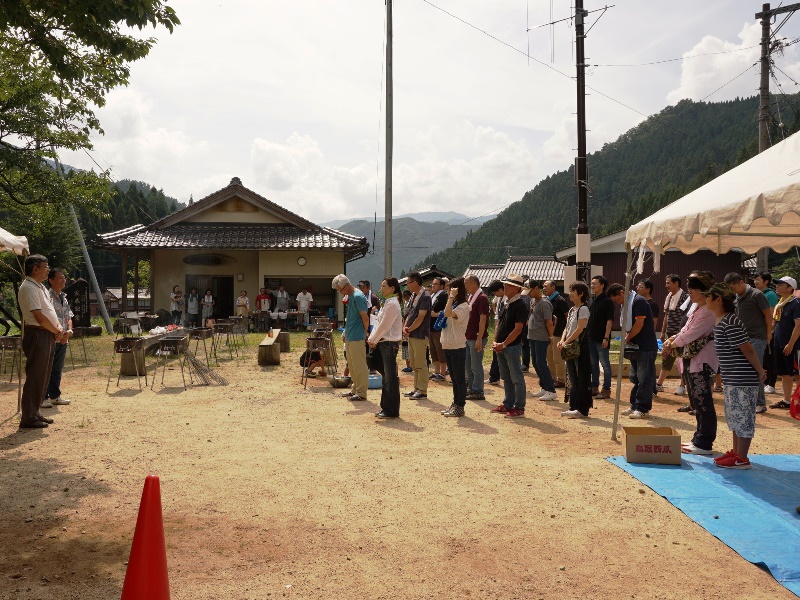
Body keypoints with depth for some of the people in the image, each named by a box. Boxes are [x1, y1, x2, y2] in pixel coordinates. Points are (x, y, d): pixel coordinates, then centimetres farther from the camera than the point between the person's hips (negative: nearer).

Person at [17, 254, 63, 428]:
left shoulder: (40, 287, 17)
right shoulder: (28, 288, -15)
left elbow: (50, 311, 21)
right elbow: (39, 317, -20)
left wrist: (59, 328, 4)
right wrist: (57, 332, -10)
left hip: (48, 336, 10)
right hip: (37, 335, -10)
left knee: (43, 376, 15)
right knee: (35, 377, -6)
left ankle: (35, 412, 24)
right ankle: (28, 418, -1)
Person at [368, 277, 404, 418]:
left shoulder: (392, 304, -15)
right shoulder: (387, 303, 16)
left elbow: (384, 326, -17)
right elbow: (378, 323, 16)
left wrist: (373, 340, -9)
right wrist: (372, 339, 6)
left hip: (389, 343, -10)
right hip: (383, 343, 10)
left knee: (390, 378, -4)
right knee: (385, 376, 15)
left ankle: (392, 411, 2)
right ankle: (386, 408, 23)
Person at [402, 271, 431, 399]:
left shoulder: (425, 297, -14)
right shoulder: (414, 296, 14)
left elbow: (420, 318, -18)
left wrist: (409, 329, -10)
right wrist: (405, 327, 0)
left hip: (420, 335, -9)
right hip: (411, 335, 9)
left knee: (420, 364, -4)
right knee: (414, 364, 14)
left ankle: (422, 391, 3)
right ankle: (417, 388, 23)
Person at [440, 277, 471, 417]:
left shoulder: (463, 306, -14)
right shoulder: (453, 305, 15)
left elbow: (448, 314, -31)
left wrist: (451, 297, -25)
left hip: (457, 347, -9)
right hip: (448, 346, 9)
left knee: (459, 378, -1)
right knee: (454, 378, 15)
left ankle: (460, 407, 4)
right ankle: (455, 404, 22)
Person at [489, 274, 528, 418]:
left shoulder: (520, 306, -13)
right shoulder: (504, 303, 11)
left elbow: (517, 329, -18)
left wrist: (503, 344, -17)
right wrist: (495, 341, 4)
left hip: (512, 347, -8)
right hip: (500, 347, 8)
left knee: (517, 379, -1)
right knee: (506, 378, 16)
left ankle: (519, 408, 6)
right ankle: (508, 404, 26)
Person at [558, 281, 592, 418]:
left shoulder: (583, 309, -11)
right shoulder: (571, 310, 15)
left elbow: (579, 329, -18)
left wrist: (566, 342, -17)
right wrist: (562, 341, -2)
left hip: (580, 346, -9)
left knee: (583, 380, -3)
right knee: (573, 380, 13)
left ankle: (582, 410, 0)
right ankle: (573, 408, 20)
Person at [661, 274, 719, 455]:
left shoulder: (709, 311, -16)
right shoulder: (696, 309, 16)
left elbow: (692, 333, -20)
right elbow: (686, 330, 18)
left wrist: (673, 344, -8)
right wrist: (672, 339, 1)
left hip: (702, 361, -10)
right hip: (691, 360, 10)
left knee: (703, 402, -5)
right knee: (696, 401, 15)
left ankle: (704, 444, 1)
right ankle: (699, 439, 24)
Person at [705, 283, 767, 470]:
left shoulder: (729, 324, -22)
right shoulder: (721, 322, 10)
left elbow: (747, 349, -19)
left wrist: (760, 371, -11)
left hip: (743, 379, -11)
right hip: (733, 379, 11)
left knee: (742, 416, -1)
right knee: (735, 416, 18)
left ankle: (742, 459, 8)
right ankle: (735, 452, 29)